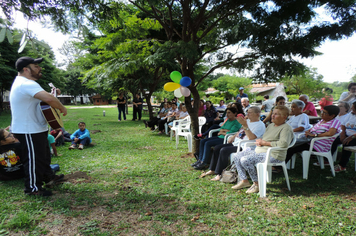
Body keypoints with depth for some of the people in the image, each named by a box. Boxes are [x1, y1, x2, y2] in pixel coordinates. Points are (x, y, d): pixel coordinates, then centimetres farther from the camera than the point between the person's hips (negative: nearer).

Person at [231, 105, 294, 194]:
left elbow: (283, 144, -24)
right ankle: (244, 181, 8)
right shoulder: (271, 125, 21)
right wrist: (259, 141, 0)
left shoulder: (286, 128, -8)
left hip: (272, 155, -10)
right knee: (236, 156, 4)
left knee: (245, 160, -28)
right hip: (259, 151, 10)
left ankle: (257, 184, -9)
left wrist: (264, 142, -15)